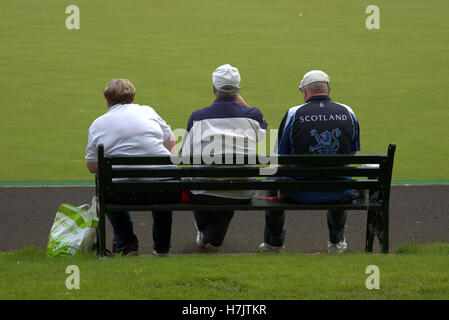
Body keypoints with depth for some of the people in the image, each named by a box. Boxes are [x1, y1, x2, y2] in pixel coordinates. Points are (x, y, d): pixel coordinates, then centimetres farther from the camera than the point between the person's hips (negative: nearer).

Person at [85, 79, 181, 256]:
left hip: (125, 194, -1)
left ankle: (126, 244, 26)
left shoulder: (98, 124, 7)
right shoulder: (147, 111, 9)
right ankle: (162, 246, 39)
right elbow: (170, 141, 18)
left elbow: (92, 166, 12)